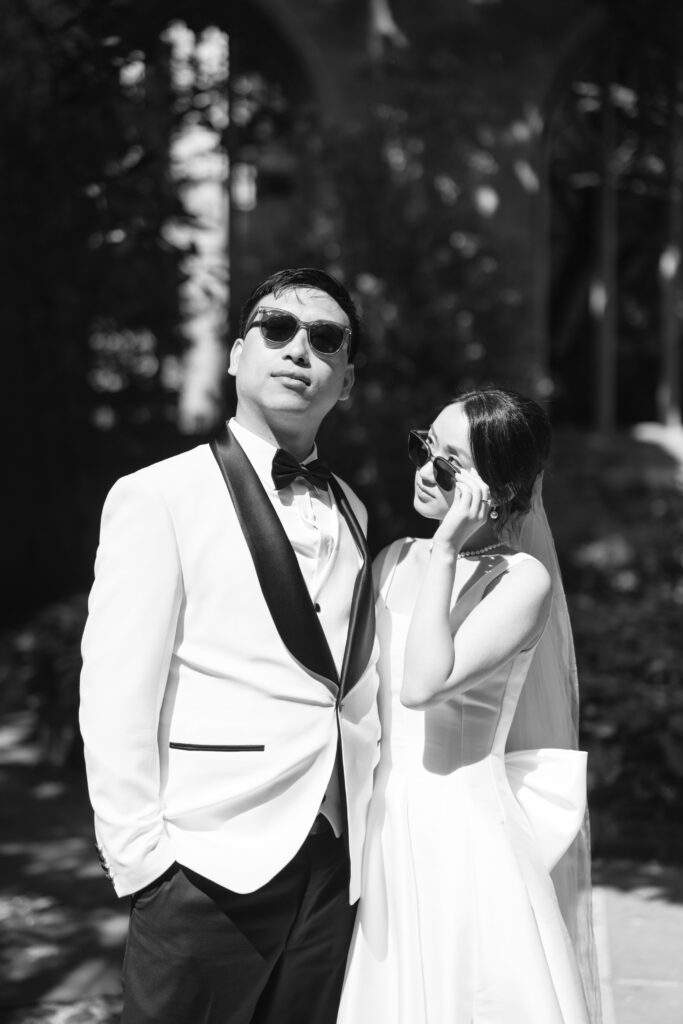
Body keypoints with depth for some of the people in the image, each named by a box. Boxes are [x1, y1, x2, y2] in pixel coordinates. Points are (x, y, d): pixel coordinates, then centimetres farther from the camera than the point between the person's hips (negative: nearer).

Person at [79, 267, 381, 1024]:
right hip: (210, 869, -5)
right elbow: (115, 698, -9)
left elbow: (358, 686, 14)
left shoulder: (347, 510, 13)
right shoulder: (158, 497, -5)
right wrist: (140, 857, -11)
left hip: (336, 866, 5)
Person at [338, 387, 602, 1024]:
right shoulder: (395, 561, 8)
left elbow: (423, 685, -23)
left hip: (466, 833, -5)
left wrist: (447, 550, -20)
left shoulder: (522, 579, -10)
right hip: (384, 825, 6)